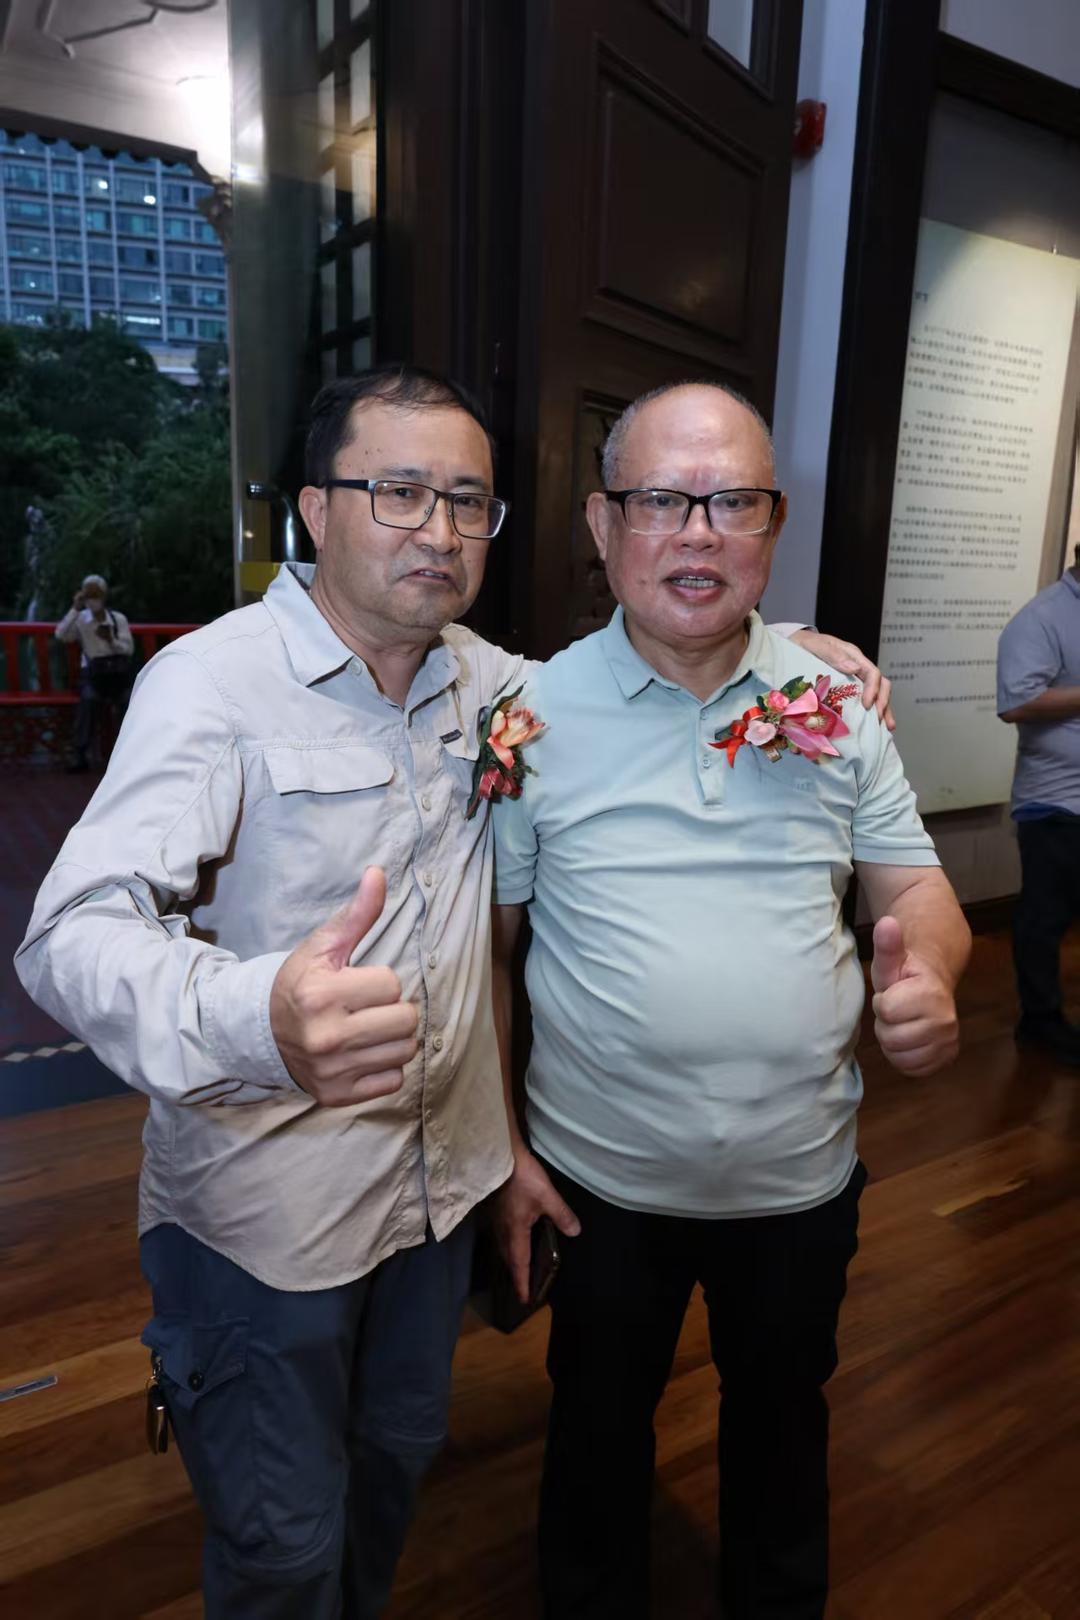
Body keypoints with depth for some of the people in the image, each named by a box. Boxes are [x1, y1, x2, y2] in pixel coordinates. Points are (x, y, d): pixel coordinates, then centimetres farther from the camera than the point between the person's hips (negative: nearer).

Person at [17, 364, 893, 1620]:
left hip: (440, 1178, 6)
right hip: (263, 1213, -5)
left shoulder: (487, 680, 1)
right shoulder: (214, 680, -19)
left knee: (398, 1458, 28)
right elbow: (76, 931, -27)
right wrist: (258, 1021, -49)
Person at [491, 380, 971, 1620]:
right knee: (598, 1432, 23)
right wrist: (498, 1147, -6)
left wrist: (929, 974, -21)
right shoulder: (531, 714, -11)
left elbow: (915, 886, 2)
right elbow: (484, 946, -5)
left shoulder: (837, 704, -6)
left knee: (783, 1423, 27)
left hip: (804, 1177, 2)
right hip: (602, 1183, -1)